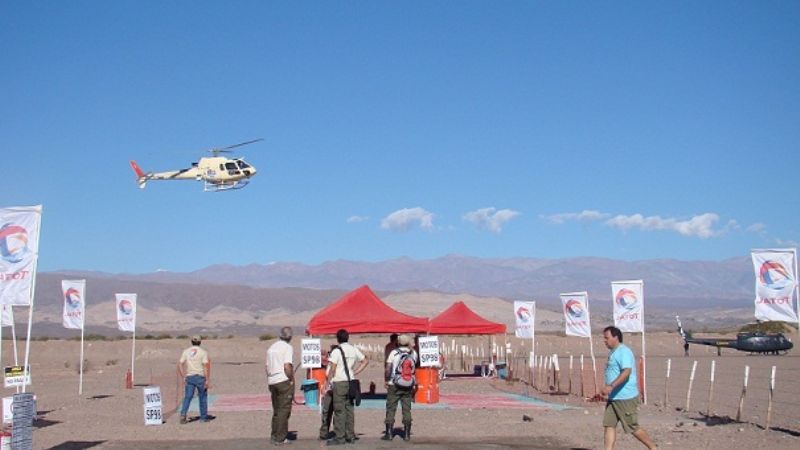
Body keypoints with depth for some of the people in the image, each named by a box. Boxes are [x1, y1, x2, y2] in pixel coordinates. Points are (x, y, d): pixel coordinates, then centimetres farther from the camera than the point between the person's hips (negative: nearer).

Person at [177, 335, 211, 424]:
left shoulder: (186, 351, 7)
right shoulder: (203, 352, -4)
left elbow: (180, 365, 1)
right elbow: (206, 366, -12)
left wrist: (183, 377, 5)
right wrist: (207, 380, -11)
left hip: (189, 377, 2)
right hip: (200, 377, -2)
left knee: (187, 397, 5)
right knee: (203, 397, 10)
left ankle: (183, 415, -14)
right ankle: (203, 417, 15)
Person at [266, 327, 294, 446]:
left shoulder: (271, 347, 15)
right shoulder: (287, 347, -9)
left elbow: (267, 367, 15)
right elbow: (287, 366, -19)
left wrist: (270, 379, 19)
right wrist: (292, 379, -8)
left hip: (272, 381, 7)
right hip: (284, 380, -7)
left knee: (276, 409, 17)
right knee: (284, 409, 0)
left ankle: (274, 436, 20)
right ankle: (280, 438, 0)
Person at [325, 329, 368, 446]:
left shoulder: (337, 351, -10)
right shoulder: (354, 350, 8)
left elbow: (332, 368, -14)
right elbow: (364, 361, 16)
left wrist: (329, 382, -4)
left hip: (339, 383, -6)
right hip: (351, 382, 6)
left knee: (339, 411, -2)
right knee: (349, 409, 12)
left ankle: (340, 437, 0)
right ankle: (351, 435, 17)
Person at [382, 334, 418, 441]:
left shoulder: (394, 353, -8)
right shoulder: (413, 353, 2)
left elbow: (388, 369, -11)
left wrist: (386, 380, -2)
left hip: (394, 385, -3)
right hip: (408, 386, 3)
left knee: (391, 409, 4)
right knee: (407, 409, 7)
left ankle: (389, 433, 5)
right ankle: (406, 434, 8)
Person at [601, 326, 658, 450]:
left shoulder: (623, 352, -15)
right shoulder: (613, 352, 16)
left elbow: (626, 372, -27)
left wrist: (611, 386, -34)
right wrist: (609, 389, 26)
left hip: (625, 398, -9)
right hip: (613, 397, 10)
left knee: (633, 427, 0)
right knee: (609, 425, 3)